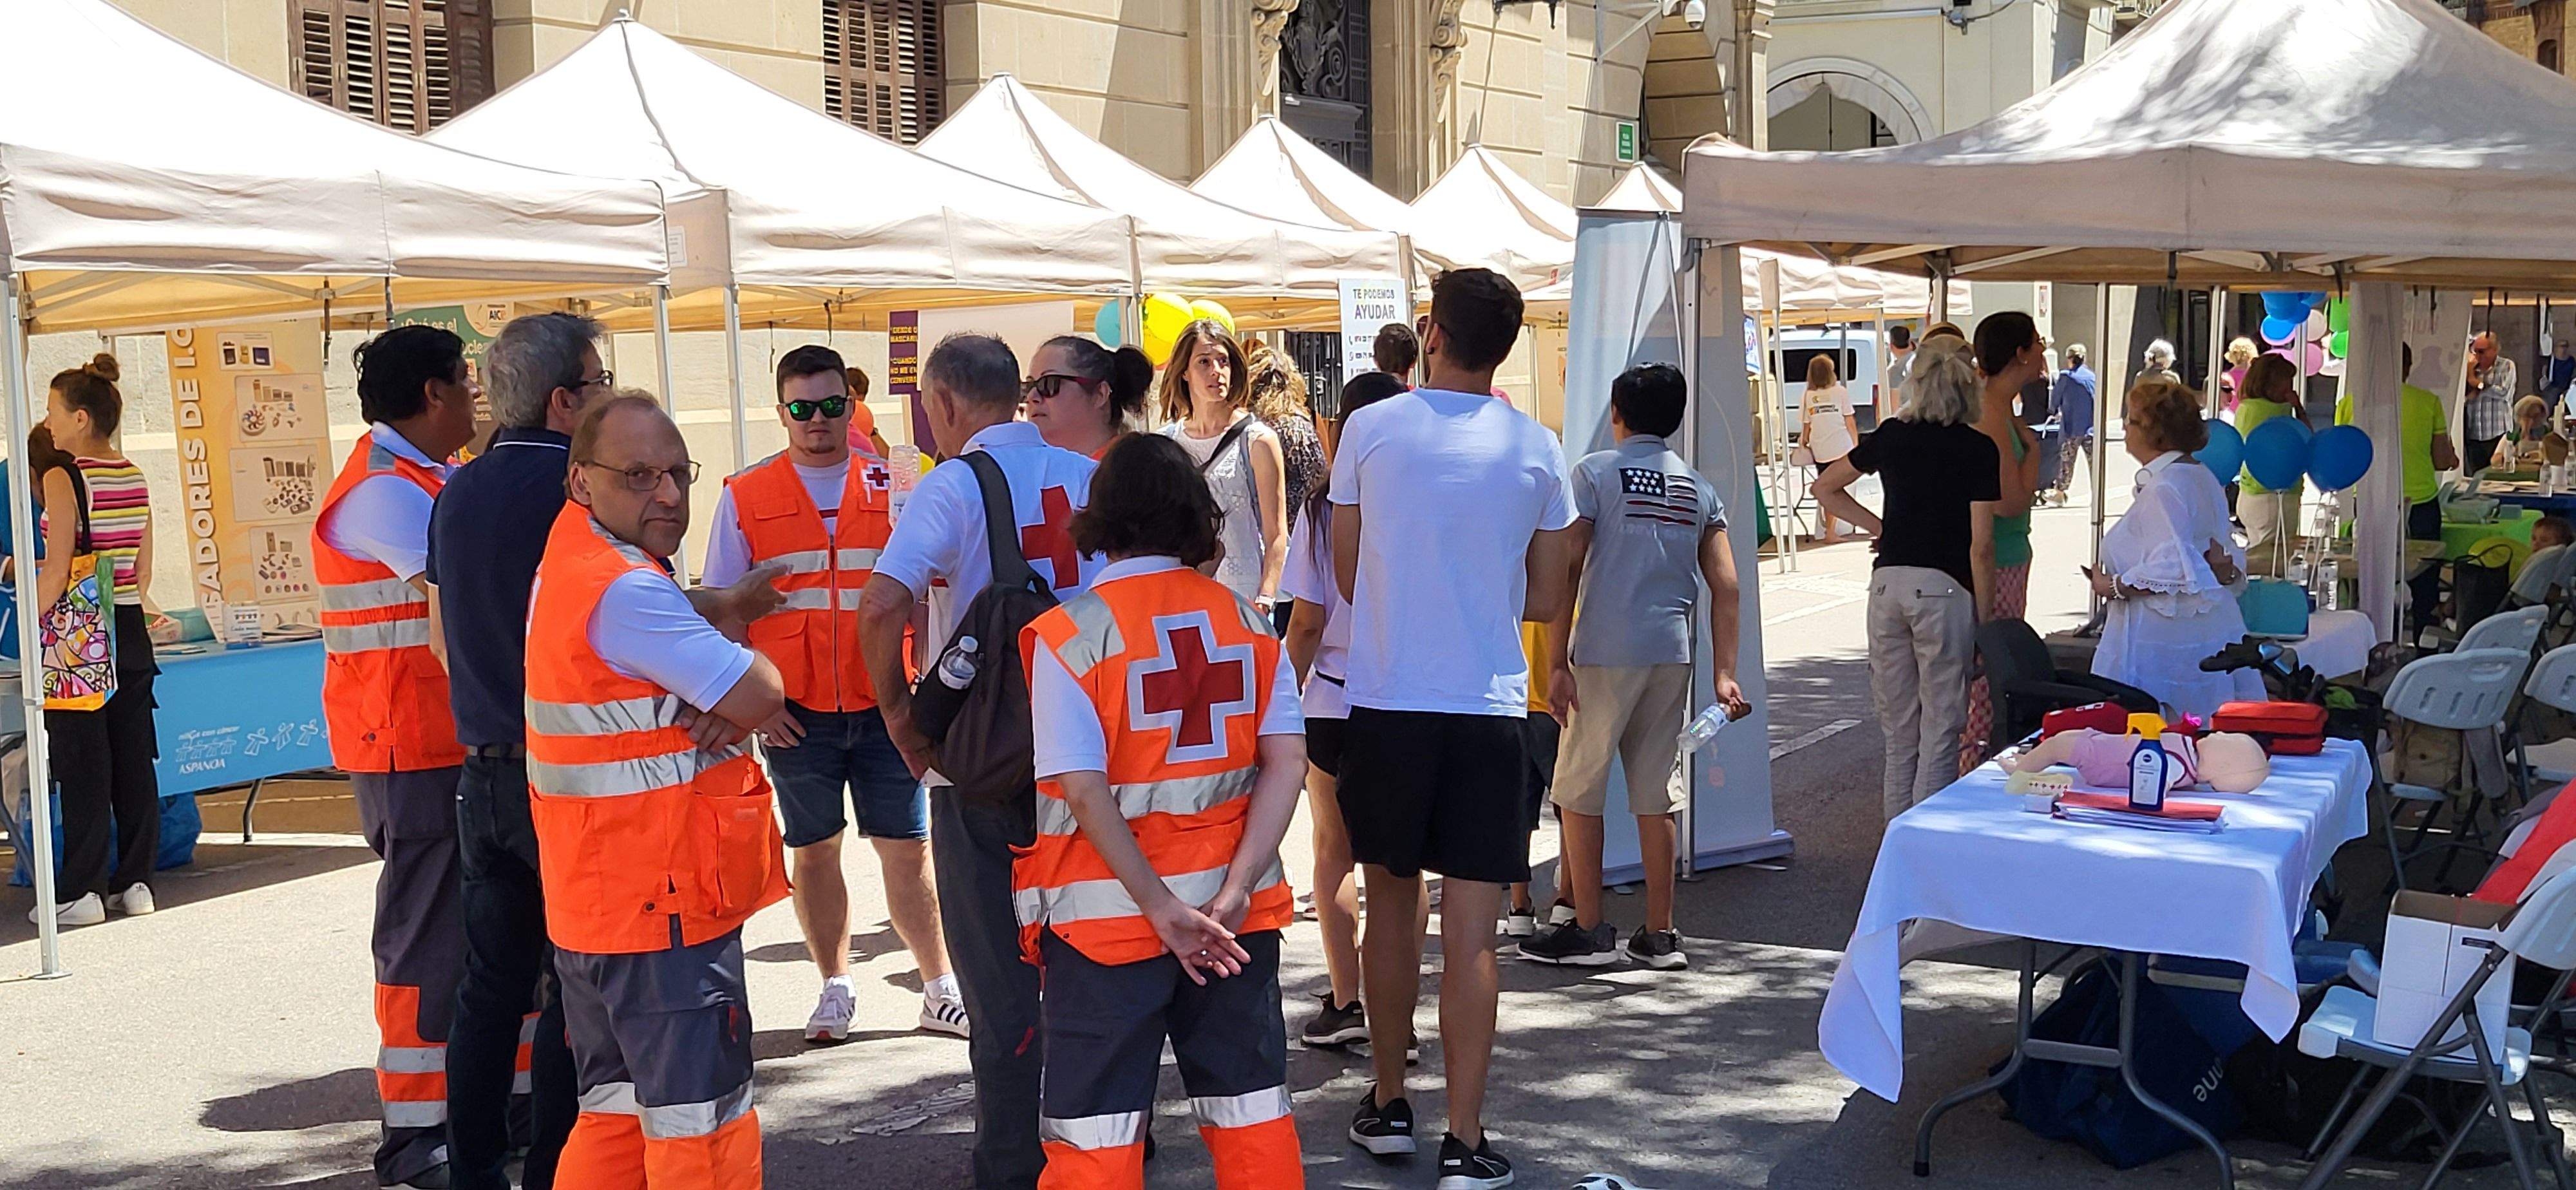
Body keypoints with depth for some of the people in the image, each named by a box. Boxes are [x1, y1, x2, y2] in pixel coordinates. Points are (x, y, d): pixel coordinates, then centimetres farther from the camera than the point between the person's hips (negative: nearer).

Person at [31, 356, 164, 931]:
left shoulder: (62, 478, -11)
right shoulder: (134, 477, 8)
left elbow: (56, 570, -17)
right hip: (131, 633, 6)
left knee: (82, 765, -1)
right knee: (133, 759, 9)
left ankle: (82, 891, 3)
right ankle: (135, 880, 14)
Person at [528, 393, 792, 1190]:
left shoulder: (574, 557, 10)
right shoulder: (624, 590, -22)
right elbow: (760, 693, -23)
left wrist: (720, 704, -11)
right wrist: (740, 693, 1)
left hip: (595, 905, 10)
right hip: (662, 907, -10)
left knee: (619, 1110, 19)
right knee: (700, 1123, -1)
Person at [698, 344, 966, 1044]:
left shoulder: (889, 487, 5)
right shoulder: (746, 497, 3)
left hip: (885, 705, 0)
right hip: (796, 712, 0)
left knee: (908, 848, 3)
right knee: (813, 850, 9)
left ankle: (940, 989, 14)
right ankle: (836, 988, 23)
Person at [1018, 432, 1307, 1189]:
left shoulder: (1067, 634, -9)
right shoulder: (1246, 622, 3)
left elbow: (1084, 790, -17)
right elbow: (1287, 762, -4)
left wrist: (1163, 908, -14)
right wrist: (1235, 889, -10)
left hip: (1108, 910, -4)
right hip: (1235, 913, 4)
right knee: (1251, 1108, 13)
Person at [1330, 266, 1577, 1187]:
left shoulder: (1370, 430, -3)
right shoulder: (1536, 450, 0)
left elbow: (1346, 574, 6)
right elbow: (1547, 599, 7)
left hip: (1385, 703, 1)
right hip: (1488, 708, 0)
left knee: (1390, 906, 16)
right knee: (1471, 933, 0)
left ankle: (1388, 1106, 26)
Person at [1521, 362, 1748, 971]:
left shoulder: (1595, 471, -2)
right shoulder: (1699, 488, 11)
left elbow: (1566, 570, -9)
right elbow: (1725, 585, 5)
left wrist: (1556, 664, -7)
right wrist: (1725, 673, 6)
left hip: (1605, 652, -5)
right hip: (1672, 653, 5)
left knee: (1579, 789, 6)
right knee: (1654, 792, 10)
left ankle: (1589, 929, 7)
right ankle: (1659, 934, 13)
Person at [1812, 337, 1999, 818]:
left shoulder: (1893, 435, 7)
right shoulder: (1979, 449, -6)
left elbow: (1825, 489, 18)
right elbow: (1979, 546, -9)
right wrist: (1983, 615, -1)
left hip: (1888, 581, 4)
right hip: (1944, 587, -4)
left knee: (1898, 730, 12)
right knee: (1940, 729, 2)